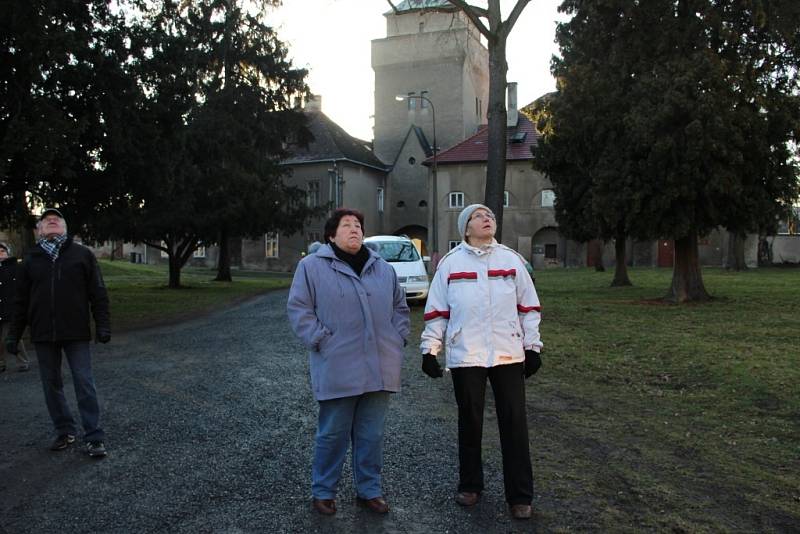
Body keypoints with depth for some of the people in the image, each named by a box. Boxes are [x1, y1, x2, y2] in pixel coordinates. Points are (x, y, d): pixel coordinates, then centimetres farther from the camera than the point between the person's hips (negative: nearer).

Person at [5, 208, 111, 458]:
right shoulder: (31, 259, 8)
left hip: (76, 333, -3)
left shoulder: (82, 254, 1)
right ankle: (64, 432, 23)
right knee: (51, 385, 10)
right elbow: (21, 300, 11)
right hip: (43, 334, 3)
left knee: (84, 384, -2)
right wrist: (14, 333, 9)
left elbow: (98, 293, -1)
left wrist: (103, 325, -7)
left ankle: (94, 437, 4)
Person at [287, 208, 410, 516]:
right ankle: (323, 491, 25)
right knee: (333, 435, 6)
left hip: (379, 370, 4)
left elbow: (400, 307, 21)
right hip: (338, 371, -4)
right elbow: (299, 309, -4)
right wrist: (321, 341, -11)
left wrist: (397, 339, 8)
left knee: (372, 435, 12)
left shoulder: (383, 269, 14)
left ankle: (369, 490, 28)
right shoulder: (312, 266, -1)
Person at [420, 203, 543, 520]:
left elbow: (528, 307, 9)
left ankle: (520, 495, 16)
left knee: (514, 423, 4)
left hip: (508, 354, 1)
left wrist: (532, 346, 6)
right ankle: (470, 485, 29)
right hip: (465, 356, -1)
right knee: (469, 422, 11)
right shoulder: (450, 263, 2)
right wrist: (430, 349, 0)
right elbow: (437, 310, 3)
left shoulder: (512, 259, 5)